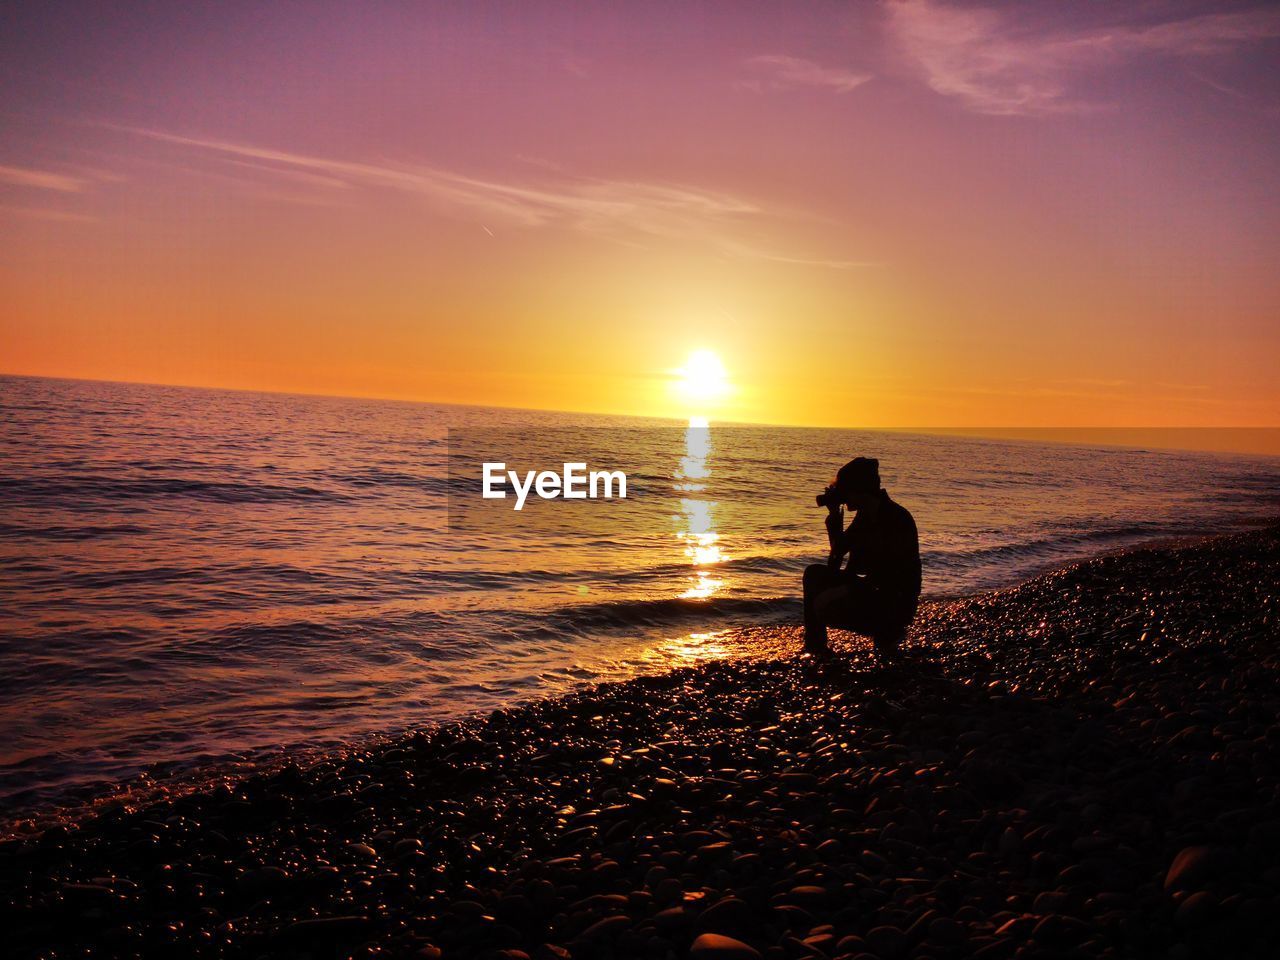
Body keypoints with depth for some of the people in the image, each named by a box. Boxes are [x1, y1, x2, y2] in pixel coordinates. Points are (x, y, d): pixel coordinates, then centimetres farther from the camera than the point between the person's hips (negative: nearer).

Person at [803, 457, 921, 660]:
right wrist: (835, 516, 1)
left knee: (824, 604, -23)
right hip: (873, 590, 9)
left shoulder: (897, 519, -22)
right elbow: (839, 551, 15)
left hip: (896, 605, -9)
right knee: (814, 573, 7)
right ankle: (814, 646, 10)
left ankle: (887, 633, -4)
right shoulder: (865, 515, 6)